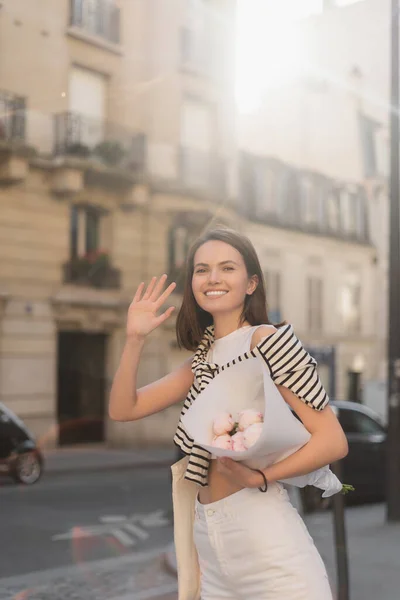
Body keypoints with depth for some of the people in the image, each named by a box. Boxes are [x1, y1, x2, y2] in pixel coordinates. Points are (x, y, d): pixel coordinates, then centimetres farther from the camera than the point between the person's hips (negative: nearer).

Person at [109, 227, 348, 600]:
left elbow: (333, 441, -13)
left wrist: (257, 477, -21)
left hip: (263, 535, -7)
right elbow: (123, 409, 10)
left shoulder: (266, 339, -9)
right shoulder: (204, 358, 12)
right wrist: (134, 339, -1)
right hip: (206, 538, 7)